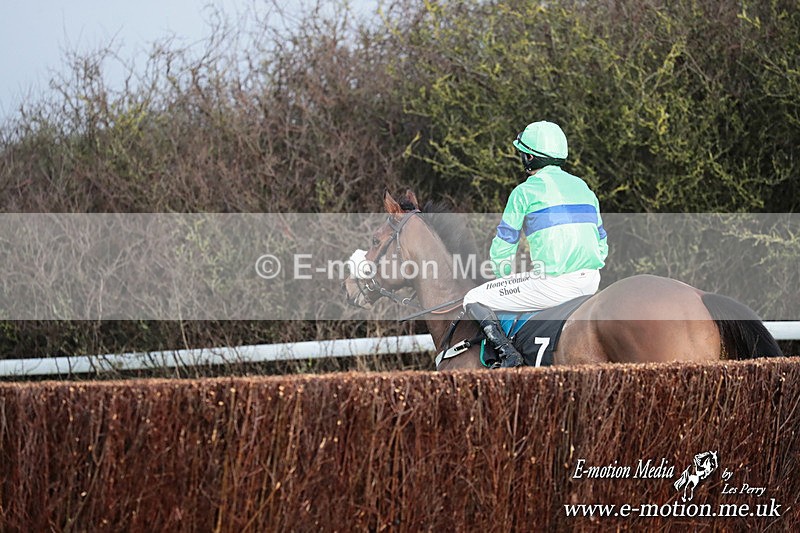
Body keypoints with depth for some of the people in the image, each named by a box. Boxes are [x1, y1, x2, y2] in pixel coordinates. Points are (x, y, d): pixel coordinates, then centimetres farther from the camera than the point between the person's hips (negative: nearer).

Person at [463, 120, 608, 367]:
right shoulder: (583, 188, 18)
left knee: (474, 301, 2)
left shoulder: (525, 191, -1)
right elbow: (601, 245, 21)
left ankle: (508, 354, -16)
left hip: (552, 283, -7)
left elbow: (502, 248, 3)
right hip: (590, 282, 7)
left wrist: (506, 280, 20)